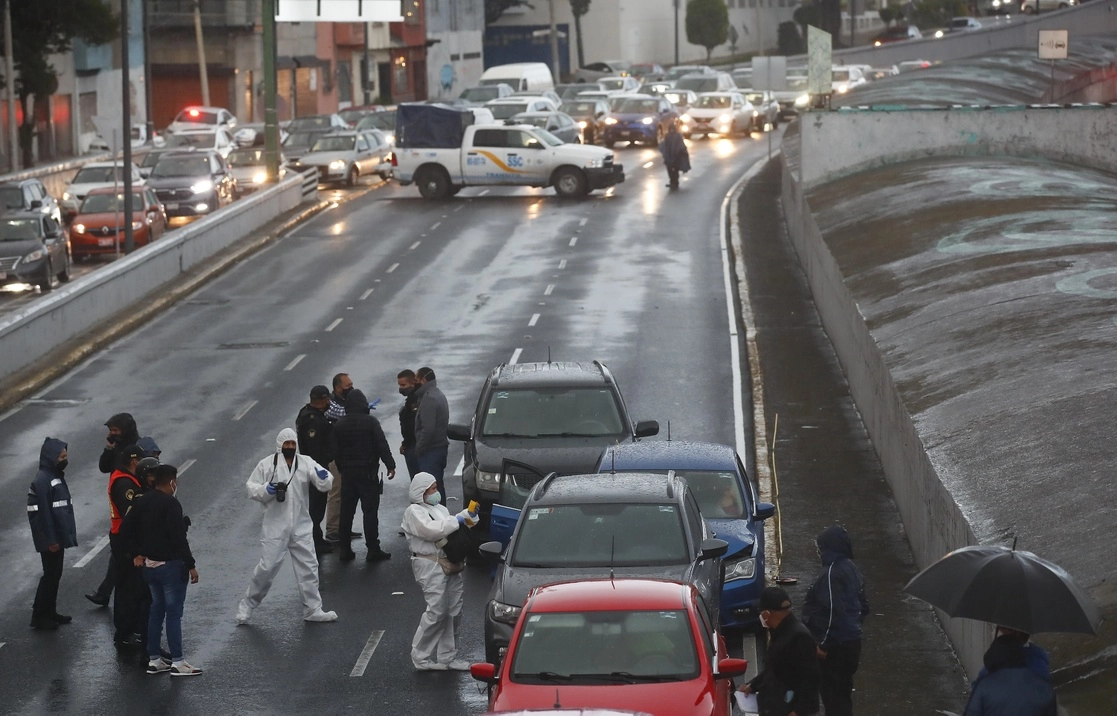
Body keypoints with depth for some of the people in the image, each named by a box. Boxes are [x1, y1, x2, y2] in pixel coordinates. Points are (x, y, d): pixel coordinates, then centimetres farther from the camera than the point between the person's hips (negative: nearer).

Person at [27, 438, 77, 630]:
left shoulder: (56, 476, 12)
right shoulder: (42, 480, -19)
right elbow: (43, 512, -22)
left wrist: (66, 535, 18)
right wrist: (50, 540, -22)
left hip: (58, 536, 9)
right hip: (50, 539, -9)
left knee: (54, 575, 15)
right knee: (50, 575, -4)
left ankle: (50, 612, 24)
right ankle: (39, 616, 2)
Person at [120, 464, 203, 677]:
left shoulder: (142, 502, 6)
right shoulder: (171, 504, -18)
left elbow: (126, 529, 9)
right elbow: (179, 538, -22)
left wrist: (137, 553, 14)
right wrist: (191, 565, -17)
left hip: (149, 564, 8)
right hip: (171, 564, -8)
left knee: (156, 609, 17)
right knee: (174, 612, -2)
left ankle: (154, 660, 19)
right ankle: (177, 663, 0)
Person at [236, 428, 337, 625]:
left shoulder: (306, 463, 2)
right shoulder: (267, 465, -3)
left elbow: (324, 486, -4)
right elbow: (252, 489, 0)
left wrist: (324, 478, -27)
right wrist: (266, 490, -20)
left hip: (300, 526, 3)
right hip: (275, 526, -3)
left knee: (308, 566, 7)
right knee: (268, 567, -5)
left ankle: (312, 610, 18)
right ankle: (247, 605, 12)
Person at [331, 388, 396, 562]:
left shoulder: (339, 425, 3)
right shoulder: (370, 422, -9)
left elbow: (334, 451, 6)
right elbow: (382, 445, -13)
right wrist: (390, 465, -6)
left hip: (348, 473, 4)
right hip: (368, 472, -4)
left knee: (346, 512, 9)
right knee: (370, 511, -2)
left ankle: (345, 550, 11)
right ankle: (373, 550, -3)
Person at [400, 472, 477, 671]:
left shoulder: (439, 509, 24)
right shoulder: (414, 512, -5)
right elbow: (431, 530, -19)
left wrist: (467, 515, 12)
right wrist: (456, 521, -10)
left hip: (450, 565, 9)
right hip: (431, 566, -9)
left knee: (453, 612, 7)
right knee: (437, 612, -13)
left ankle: (448, 656, 15)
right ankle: (421, 657, -4)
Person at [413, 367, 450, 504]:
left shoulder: (429, 398, -18)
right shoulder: (438, 394, 16)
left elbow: (428, 428, -25)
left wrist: (419, 448, -15)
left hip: (430, 451, -11)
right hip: (441, 446, 11)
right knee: (438, 486, 16)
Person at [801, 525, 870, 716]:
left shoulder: (832, 572, -19)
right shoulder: (851, 568, 11)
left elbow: (833, 611, -24)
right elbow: (863, 606, 18)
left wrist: (823, 643, -19)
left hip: (835, 645, -10)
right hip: (851, 641, 10)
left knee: (831, 691, -3)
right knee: (842, 691, 17)